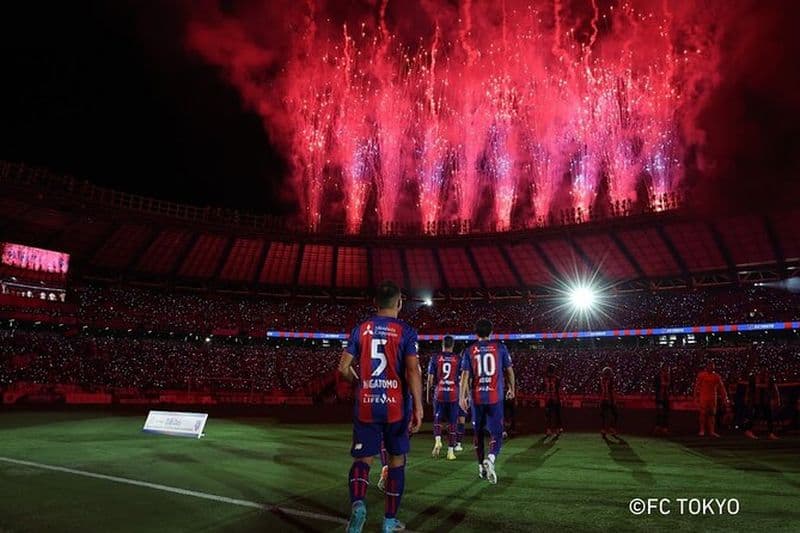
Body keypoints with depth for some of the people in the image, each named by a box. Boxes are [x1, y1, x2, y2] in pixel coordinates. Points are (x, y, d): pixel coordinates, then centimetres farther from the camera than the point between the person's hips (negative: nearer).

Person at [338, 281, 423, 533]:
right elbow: (413, 371, -15)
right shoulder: (405, 331, -4)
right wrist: (418, 408, -14)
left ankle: (358, 503, -17)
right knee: (397, 460, 14)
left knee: (362, 459, 10)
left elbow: (343, 368, 4)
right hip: (396, 407, -1)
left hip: (366, 405, 2)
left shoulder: (360, 329, 4)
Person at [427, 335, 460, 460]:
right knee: (452, 423, 9)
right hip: (453, 394, 0)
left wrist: (428, 394, 12)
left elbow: (430, 379, 2)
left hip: (439, 394, 0)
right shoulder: (458, 359, 2)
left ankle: (437, 440, -8)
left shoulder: (435, 358, 1)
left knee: (437, 420, 14)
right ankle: (451, 451, 11)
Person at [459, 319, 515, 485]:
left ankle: (481, 468, 23)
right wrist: (511, 389, 24)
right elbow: (509, 371, 9)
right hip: (495, 397, -1)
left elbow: (465, 375, -4)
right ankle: (490, 459, -24)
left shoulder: (469, 350, 2)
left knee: (478, 433, 15)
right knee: (496, 432, 2)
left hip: (477, 397, 1)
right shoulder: (500, 347, 2)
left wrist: (462, 397, -2)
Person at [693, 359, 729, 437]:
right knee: (703, 413, 0)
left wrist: (725, 398, 3)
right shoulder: (701, 375, -2)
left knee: (712, 414, 6)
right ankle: (702, 430, 5)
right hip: (703, 398, -3)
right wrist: (696, 397, -1)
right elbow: (697, 386, 1)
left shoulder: (716, 376, 5)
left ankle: (712, 431, 10)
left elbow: (721, 387, 7)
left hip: (713, 398, 3)